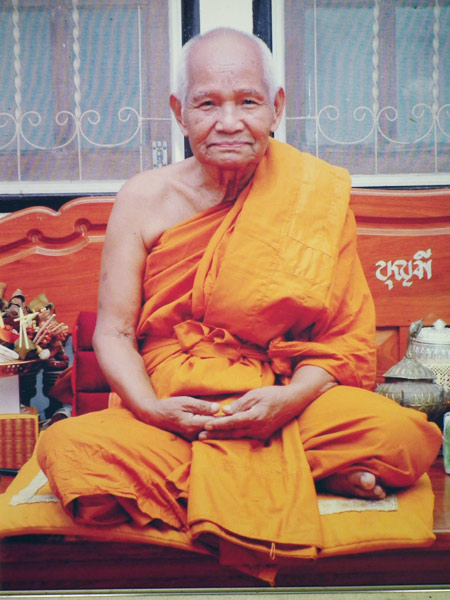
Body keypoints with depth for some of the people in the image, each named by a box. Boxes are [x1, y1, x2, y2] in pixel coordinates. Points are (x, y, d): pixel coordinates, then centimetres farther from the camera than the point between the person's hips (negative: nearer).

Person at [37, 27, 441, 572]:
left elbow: (346, 337, -1)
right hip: (168, 414, 2)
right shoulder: (144, 199, 0)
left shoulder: (317, 194, -2)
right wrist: (155, 409, -16)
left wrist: (289, 399, -19)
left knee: (404, 437, -27)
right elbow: (113, 332, 2)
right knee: (65, 447, -29)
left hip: (290, 409, -1)